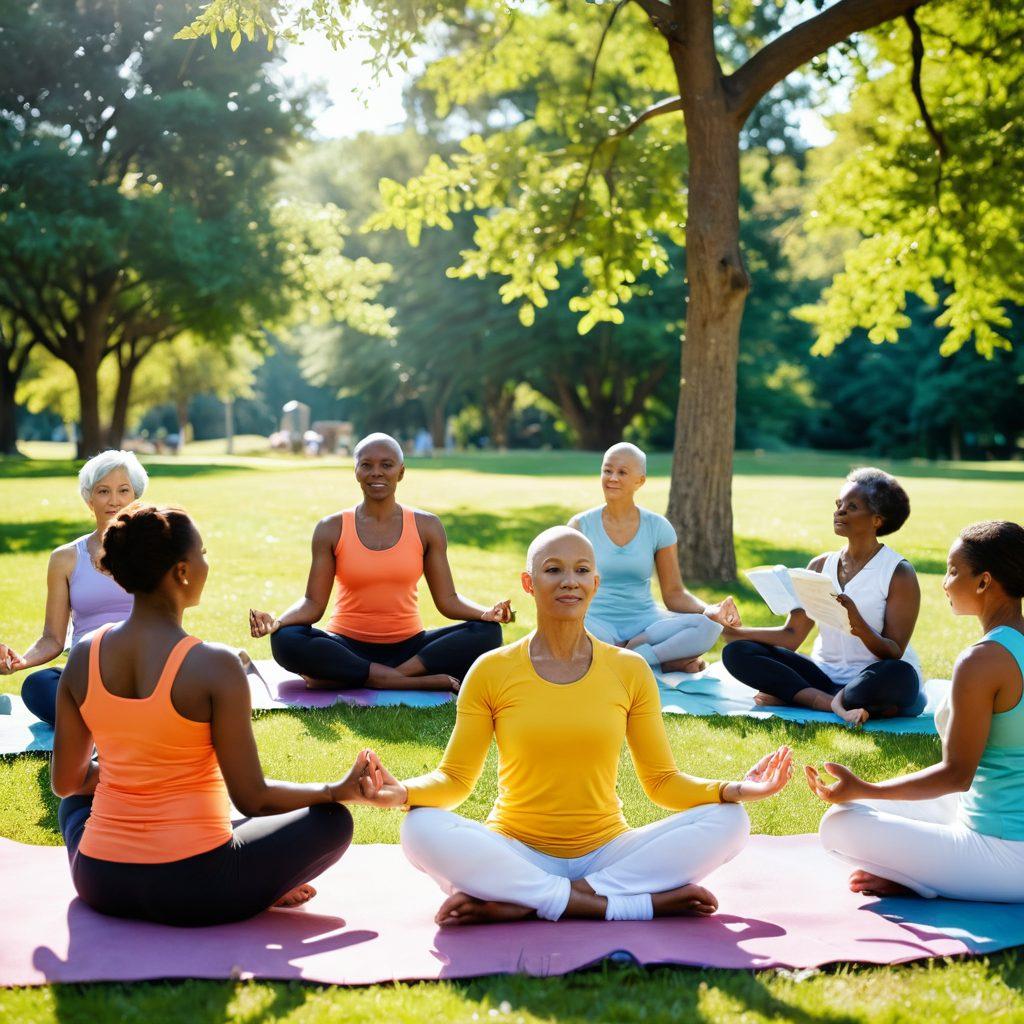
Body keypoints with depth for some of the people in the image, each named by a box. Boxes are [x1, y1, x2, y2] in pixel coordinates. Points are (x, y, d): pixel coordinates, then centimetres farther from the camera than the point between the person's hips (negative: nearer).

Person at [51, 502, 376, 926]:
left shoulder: (83, 656, -3)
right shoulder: (215, 666, -18)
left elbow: (65, 782, 8)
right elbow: (253, 799, -15)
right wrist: (338, 790, 0)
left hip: (98, 883, 3)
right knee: (332, 822, 14)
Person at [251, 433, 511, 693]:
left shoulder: (426, 527, 4)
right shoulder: (331, 529, 1)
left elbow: (447, 599, 2)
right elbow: (313, 603, -2)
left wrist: (487, 613, -19)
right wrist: (277, 621, -22)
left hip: (409, 646, 2)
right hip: (347, 646, -1)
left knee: (488, 632, -23)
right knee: (285, 641, -32)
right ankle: (422, 680, -32)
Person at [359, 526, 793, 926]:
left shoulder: (629, 670, 4)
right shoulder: (492, 671, 0)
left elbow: (663, 782, 6)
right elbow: (455, 779, 1)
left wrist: (735, 790, -12)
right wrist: (403, 792, -21)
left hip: (607, 852, 2)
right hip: (516, 853, -2)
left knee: (729, 821, -21)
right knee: (422, 829, -31)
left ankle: (521, 904, -25)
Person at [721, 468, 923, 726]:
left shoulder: (900, 573, -7)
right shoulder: (820, 566, 8)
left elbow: (894, 654, -13)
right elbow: (792, 635, 2)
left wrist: (860, 627, -33)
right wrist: (737, 631, -13)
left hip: (872, 681, -4)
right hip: (825, 674, 4)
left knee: (899, 676, -40)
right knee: (737, 652, -12)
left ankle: (789, 696, -22)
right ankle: (837, 705, -23)